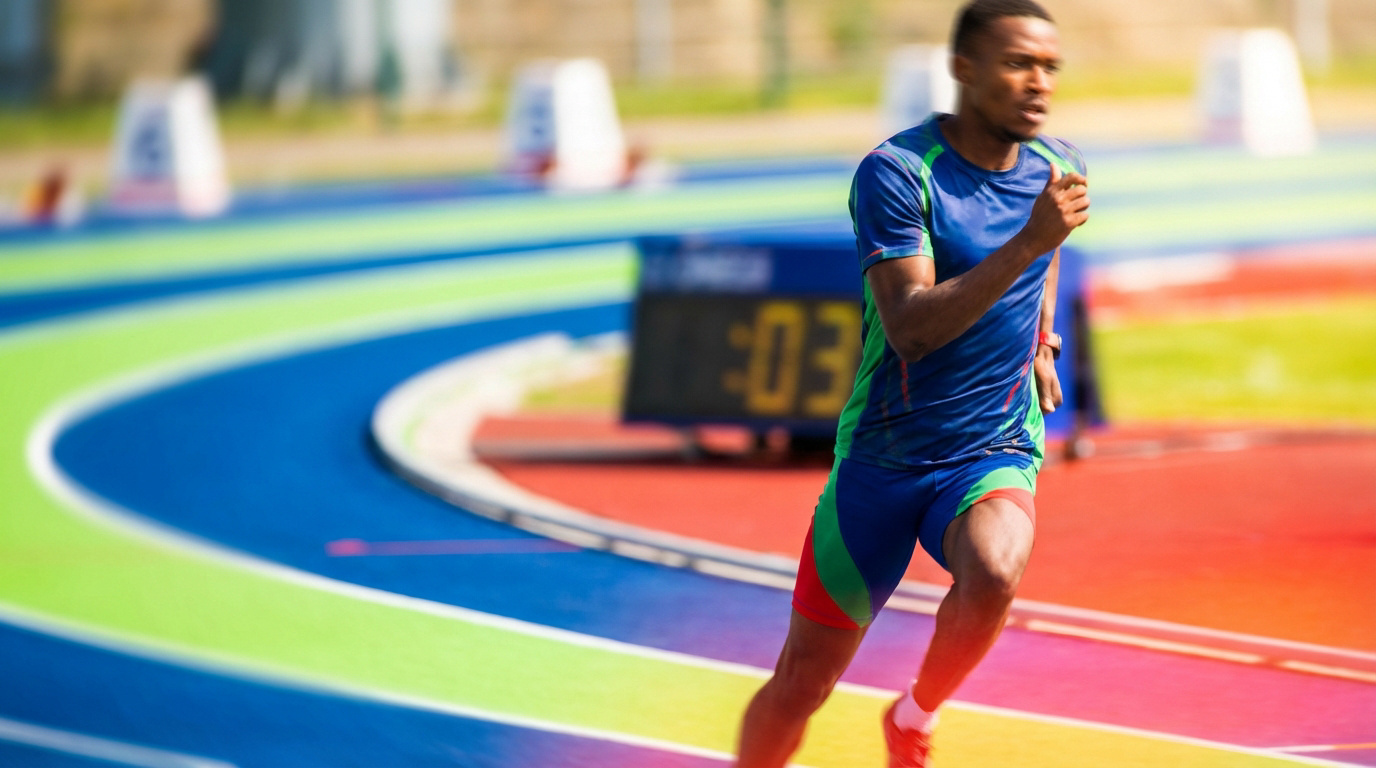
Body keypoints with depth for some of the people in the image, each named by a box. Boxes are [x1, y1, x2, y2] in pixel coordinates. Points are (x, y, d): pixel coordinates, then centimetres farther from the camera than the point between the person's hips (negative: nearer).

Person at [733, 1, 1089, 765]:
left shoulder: (1056, 166, 1)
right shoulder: (895, 173, -16)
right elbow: (911, 327, -28)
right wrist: (1027, 242, -35)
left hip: (995, 454, 2)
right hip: (884, 457, -2)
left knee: (993, 574, -33)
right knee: (801, 685, 2)